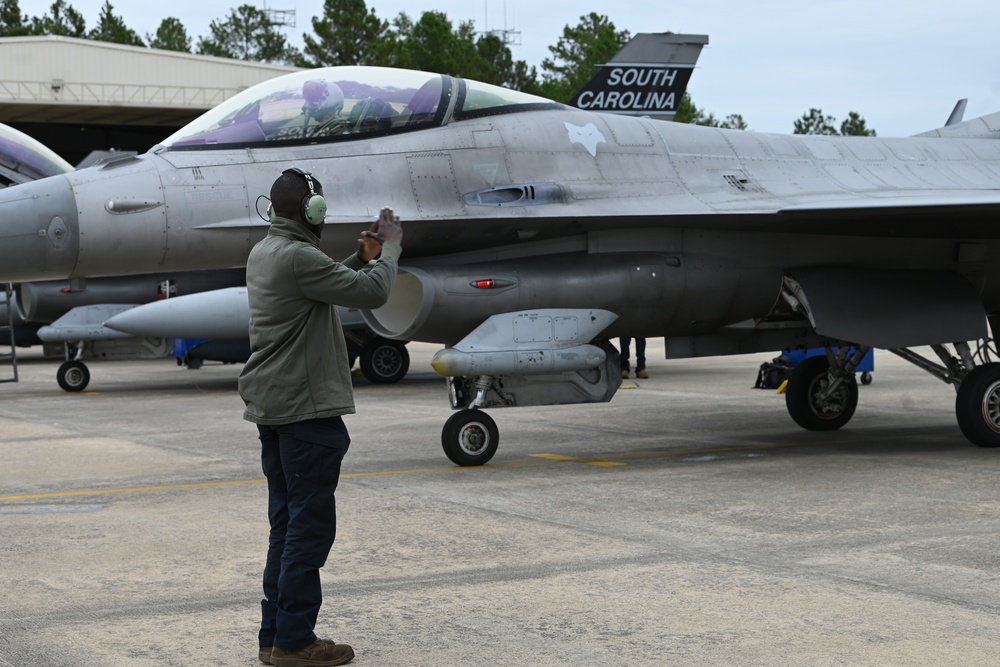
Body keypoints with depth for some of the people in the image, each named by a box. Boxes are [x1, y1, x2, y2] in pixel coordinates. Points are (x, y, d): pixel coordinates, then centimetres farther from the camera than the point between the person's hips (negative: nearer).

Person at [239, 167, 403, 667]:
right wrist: (390, 248, -2)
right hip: (306, 409, -10)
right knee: (310, 525, -4)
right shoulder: (298, 257, -18)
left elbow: (326, 285, 25)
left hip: (271, 406, 10)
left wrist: (361, 257, 15)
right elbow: (373, 293, -17)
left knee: (286, 522, 14)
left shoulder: (263, 253, 13)